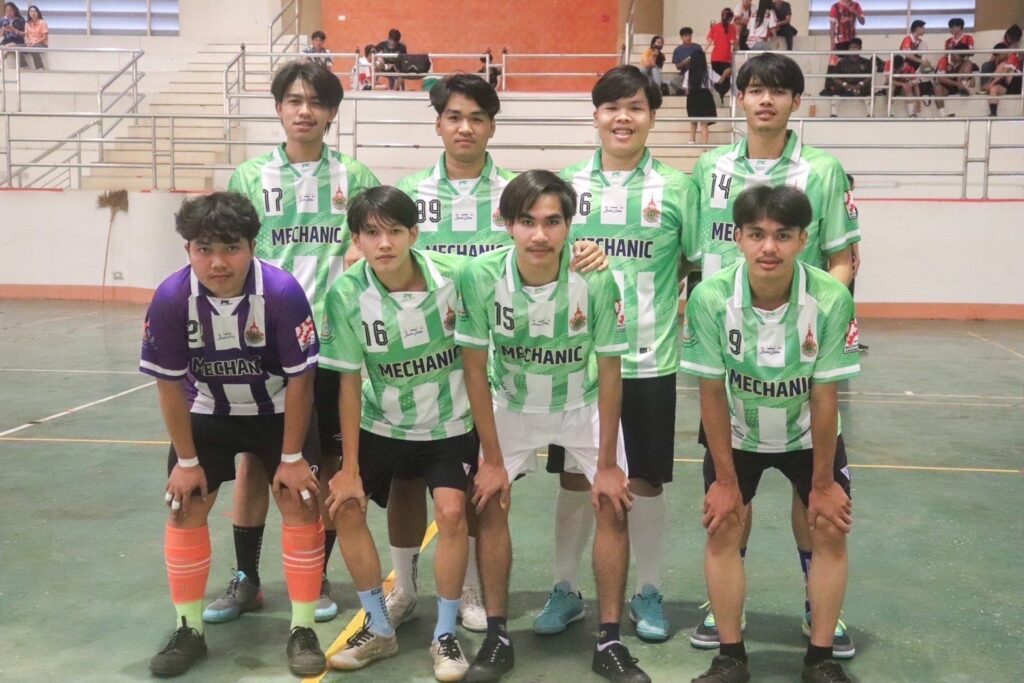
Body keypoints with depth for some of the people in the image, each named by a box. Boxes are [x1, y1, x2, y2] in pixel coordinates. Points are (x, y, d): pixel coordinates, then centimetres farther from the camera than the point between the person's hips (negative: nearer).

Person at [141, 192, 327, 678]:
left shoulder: (283, 292, -32)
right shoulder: (170, 298, -27)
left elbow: (299, 379, -20)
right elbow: (170, 385, -14)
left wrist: (292, 457, -14)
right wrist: (187, 461, -8)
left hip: (278, 411, -1)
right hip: (207, 413, 2)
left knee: (301, 506, -7)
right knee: (185, 509, -1)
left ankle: (303, 630, 8)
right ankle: (189, 631, 17)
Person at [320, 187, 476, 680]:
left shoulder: (453, 276, -22)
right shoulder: (346, 293, -20)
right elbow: (350, 383, -11)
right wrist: (349, 467, -9)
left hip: (449, 423, -2)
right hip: (381, 425, 2)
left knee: (451, 511, -16)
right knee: (345, 506, -5)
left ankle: (445, 634, 4)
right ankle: (379, 628, 14)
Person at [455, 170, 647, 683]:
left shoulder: (596, 279, -29)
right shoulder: (481, 276, -28)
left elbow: (609, 372, -18)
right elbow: (475, 368, -16)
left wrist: (608, 463, -13)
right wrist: (492, 459, -13)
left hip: (583, 404, 0)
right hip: (510, 404, 1)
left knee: (613, 504, -9)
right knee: (489, 501, -9)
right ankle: (497, 638, 7)